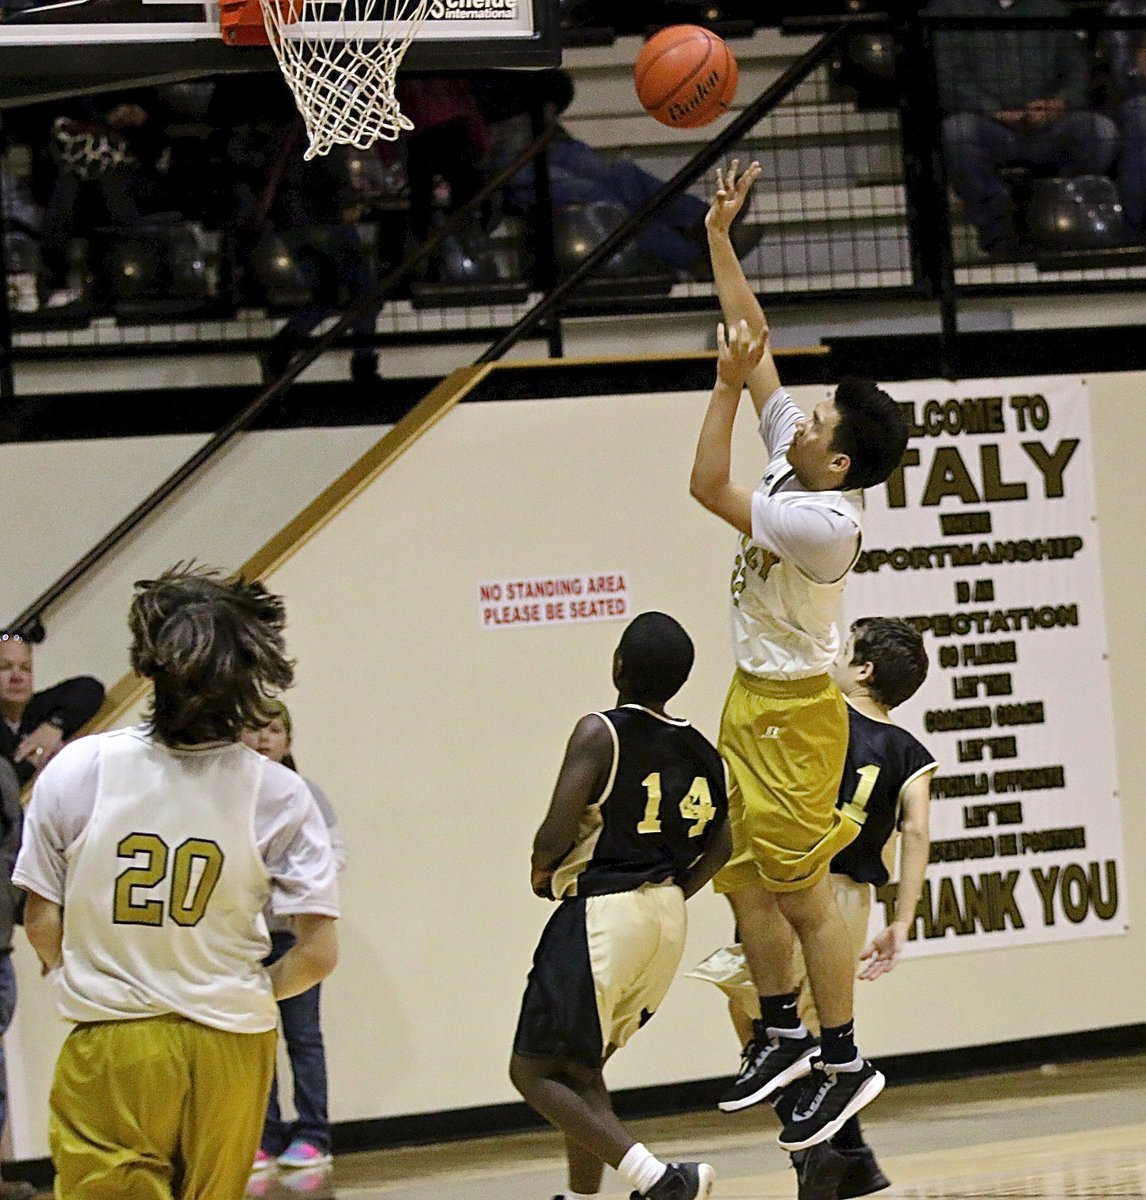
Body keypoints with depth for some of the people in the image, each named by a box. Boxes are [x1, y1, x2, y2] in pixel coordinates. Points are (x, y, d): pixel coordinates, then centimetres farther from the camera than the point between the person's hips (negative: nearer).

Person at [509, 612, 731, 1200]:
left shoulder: (600, 733, -13)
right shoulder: (700, 750, 7)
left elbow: (557, 835, -19)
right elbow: (722, 845, 11)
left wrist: (541, 871, 1)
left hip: (600, 915, -8)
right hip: (668, 920, 8)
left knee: (534, 1071, -1)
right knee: (579, 1066, 23)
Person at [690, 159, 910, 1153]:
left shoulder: (822, 523, -26)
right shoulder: (794, 458, -2)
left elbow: (708, 489, -25)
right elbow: (756, 339, 3)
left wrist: (727, 388, -23)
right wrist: (720, 237, -1)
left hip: (793, 714, -9)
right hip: (754, 700, 9)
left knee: (802, 889, -3)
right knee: (746, 878, 14)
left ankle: (844, 1062, 5)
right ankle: (783, 1033, 25)